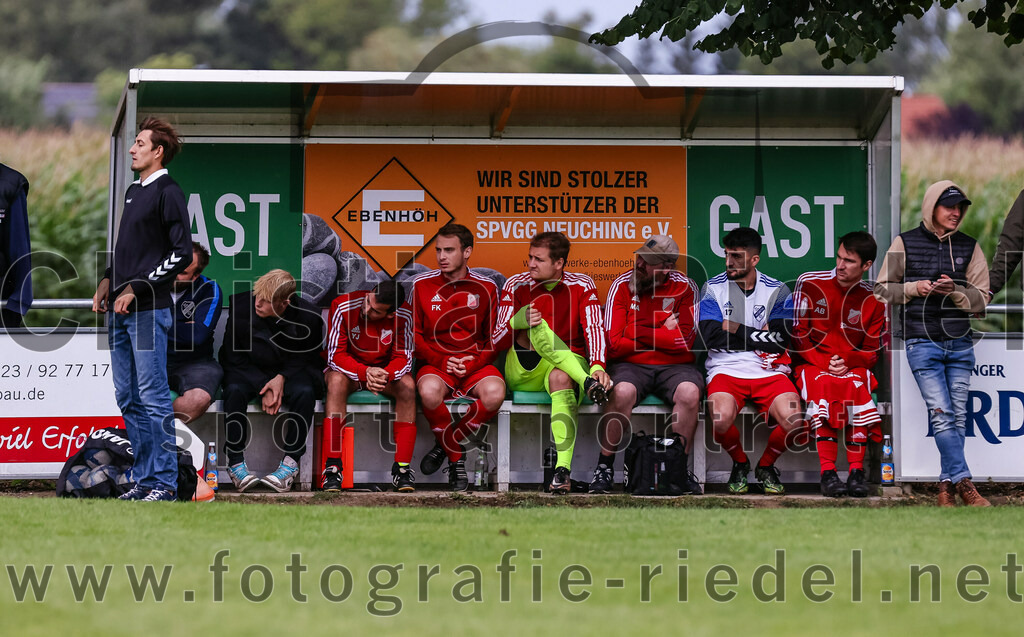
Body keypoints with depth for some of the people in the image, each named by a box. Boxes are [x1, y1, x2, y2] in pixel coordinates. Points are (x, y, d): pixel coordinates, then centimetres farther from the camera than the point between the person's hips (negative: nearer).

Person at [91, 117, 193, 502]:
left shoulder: (167, 192, -8)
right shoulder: (134, 192, 18)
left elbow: (182, 254, -13)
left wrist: (136, 288, -14)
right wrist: (109, 280, 11)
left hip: (149, 310, -9)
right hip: (120, 311, 9)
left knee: (153, 398, -8)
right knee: (127, 398, 10)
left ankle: (163, 483, -5)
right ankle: (144, 479, 15)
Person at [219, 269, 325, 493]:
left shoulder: (308, 318, -17)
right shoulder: (241, 305, -15)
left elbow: (308, 358, 0)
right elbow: (233, 356, -7)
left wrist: (282, 378, -19)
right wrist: (264, 387, -17)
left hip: (289, 371, 0)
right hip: (250, 371, 0)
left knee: (304, 392, -33)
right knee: (234, 390, -33)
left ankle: (290, 462, -24)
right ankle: (235, 463, -25)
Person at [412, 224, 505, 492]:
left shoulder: (486, 288, 4)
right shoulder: (422, 285, 3)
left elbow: (495, 339, 8)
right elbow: (415, 336, 5)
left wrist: (473, 362, -10)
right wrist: (442, 360, -10)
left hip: (475, 365, 1)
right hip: (437, 364, -1)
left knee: (494, 393, -34)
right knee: (429, 391, -37)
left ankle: (445, 444, -11)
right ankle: (456, 459, -15)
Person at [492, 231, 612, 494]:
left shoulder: (582, 286, 6)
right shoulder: (516, 286, 6)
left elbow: (594, 328, -8)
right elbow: (496, 342, 1)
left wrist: (597, 366, -29)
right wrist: (517, 322, -22)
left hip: (567, 367, -1)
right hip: (523, 372, 1)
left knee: (561, 377, -39)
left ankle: (563, 468, -52)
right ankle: (587, 383, -43)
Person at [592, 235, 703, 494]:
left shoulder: (684, 287, 2)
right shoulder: (622, 285, 1)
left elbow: (685, 341, -8)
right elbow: (614, 344, -6)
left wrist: (641, 333, -8)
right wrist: (664, 334, -4)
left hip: (674, 366, 1)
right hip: (631, 365, -1)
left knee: (689, 393, -31)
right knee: (622, 392, -34)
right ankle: (605, 467, -21)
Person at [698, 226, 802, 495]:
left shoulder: (777, 291, 7)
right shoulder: (713, 289, 6)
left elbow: (780, 339, -6)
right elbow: (711, 337, -7)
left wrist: (736, 330, -6)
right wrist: (759, 335, -5)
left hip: (770, 372, 1)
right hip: (726, 369, -1)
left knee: (793, 421, -27)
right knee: (721, 419, -33)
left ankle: (765, 466, 7)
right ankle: (739, 464, 4)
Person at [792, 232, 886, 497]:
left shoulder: (873, 300, 7)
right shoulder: (810, 283, 3)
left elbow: (872, 352, 8)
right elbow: (798, 335, 1)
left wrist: (847, 363, -13)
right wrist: (823, 362, -14)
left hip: (853, 367, 1)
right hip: (811, 364, -1)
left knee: (855, 386, -35)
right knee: (824, 386, -37)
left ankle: (856, 471, -36)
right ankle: (827, 472, -41)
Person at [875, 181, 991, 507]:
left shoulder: (968, 247, 9)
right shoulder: (905, 244, 3)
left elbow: (981, 298, 6)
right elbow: (882, 290, 7)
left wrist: (955, 291, -12)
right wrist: (914, 288, -9)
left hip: (959, 343, 3)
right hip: (922, 342, -3)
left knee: (958, 416, 2)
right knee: (942, 415, -13)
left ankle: (946, 484, 8)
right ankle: (964, 482, -17)